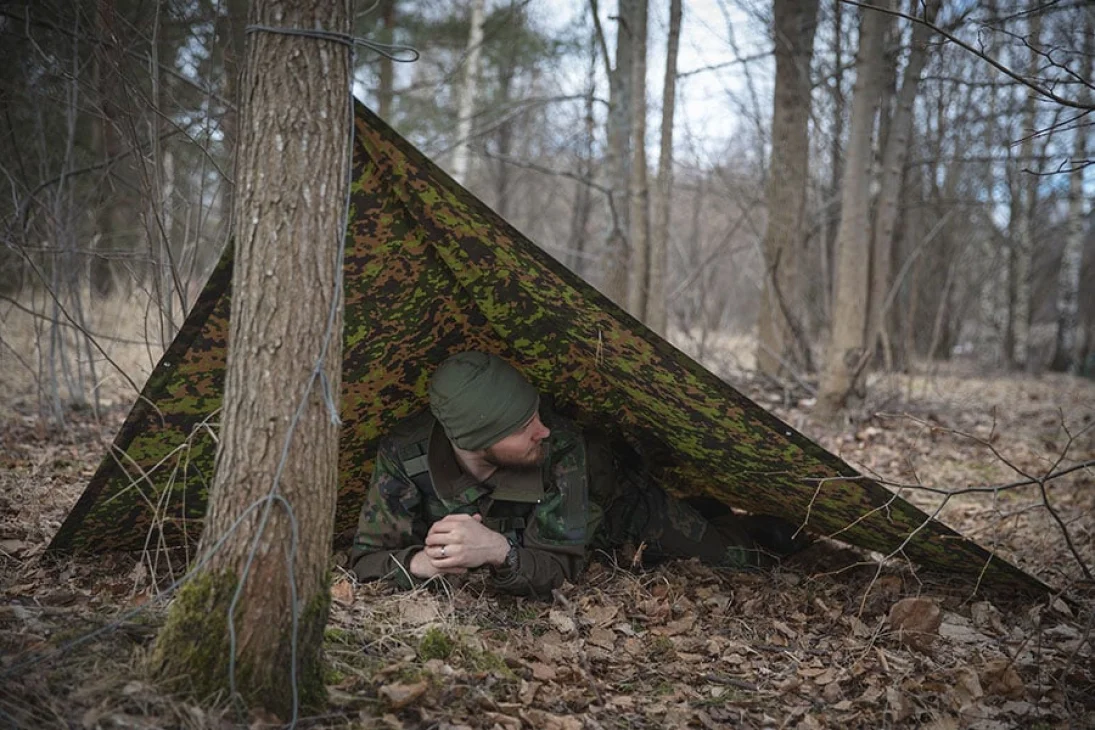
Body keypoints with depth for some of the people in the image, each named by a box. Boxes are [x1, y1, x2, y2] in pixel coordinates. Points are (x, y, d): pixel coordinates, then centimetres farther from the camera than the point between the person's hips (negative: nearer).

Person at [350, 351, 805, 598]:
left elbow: (560, 569, -41)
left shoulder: (561, 448, -43)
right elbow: (366, 562, -31)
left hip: (618, 504, -2)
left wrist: (500, 553, -62)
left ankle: (767, 533, 38)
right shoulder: (405, 454, -37)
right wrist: (421, 563, -53)